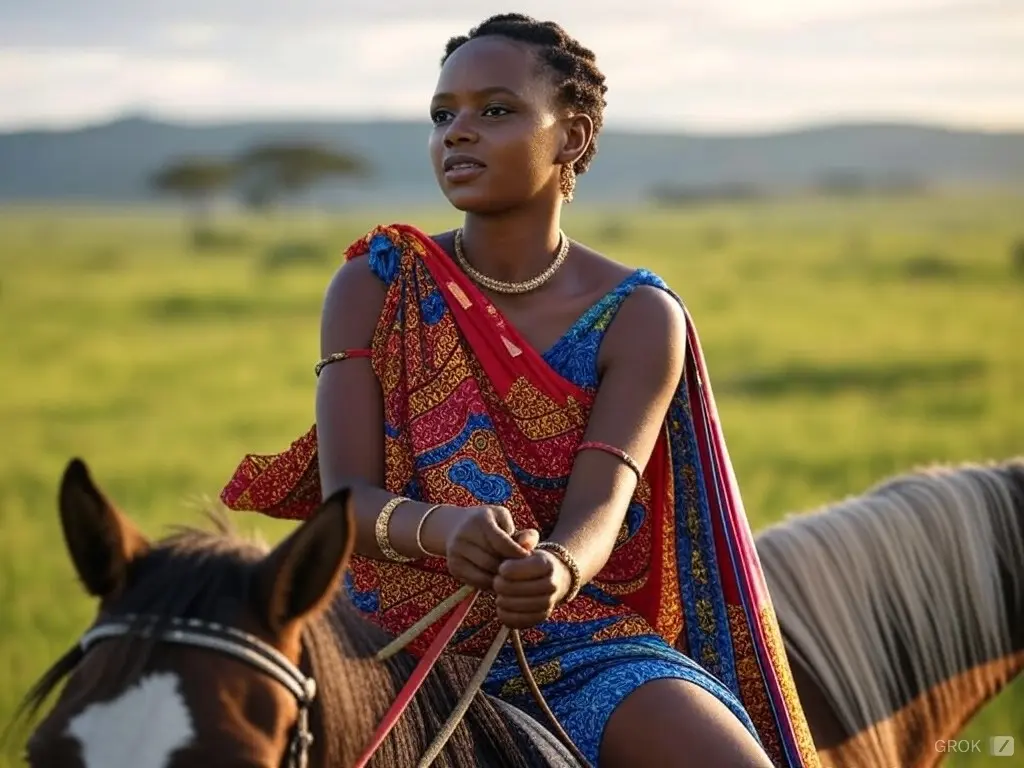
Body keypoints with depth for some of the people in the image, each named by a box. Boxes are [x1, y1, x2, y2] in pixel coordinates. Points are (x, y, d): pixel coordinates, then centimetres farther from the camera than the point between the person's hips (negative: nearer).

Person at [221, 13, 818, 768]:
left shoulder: (640, 317, -2)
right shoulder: (374, 287, 1)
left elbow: (598, 508, -15)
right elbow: (347, 496, -10)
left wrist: (557, 569, -41)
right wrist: (442, 529, -35)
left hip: (580, 645, -1)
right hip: (402, 640, 1)